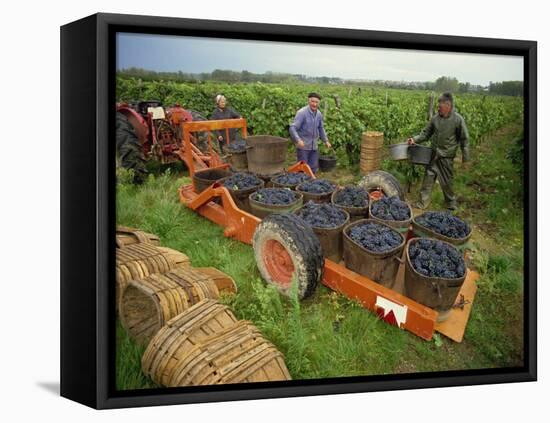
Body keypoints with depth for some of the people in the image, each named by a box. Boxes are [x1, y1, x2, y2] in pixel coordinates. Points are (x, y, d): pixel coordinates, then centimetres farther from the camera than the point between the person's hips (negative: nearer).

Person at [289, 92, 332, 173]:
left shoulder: (319, 114, 5)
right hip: (303, 146, -6)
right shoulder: (302, 113, -15)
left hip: (314, 146, 6)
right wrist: (298, 140, -36)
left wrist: (326, 140, 21)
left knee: (313, 169, 9)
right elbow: (292, 128, -22)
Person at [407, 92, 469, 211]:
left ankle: (451, 203, 28)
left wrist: (465, 158, -4)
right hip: (433, 154, 4)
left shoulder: (458, 120, -10)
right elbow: (426, 133, 9)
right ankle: (423, 202, 16)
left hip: (447, 156, -3)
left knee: (446, 181, 7)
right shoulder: (435, 118, 0)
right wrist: (415, 139, -8)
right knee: (428, 177, 5)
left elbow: (464, 140, -4)